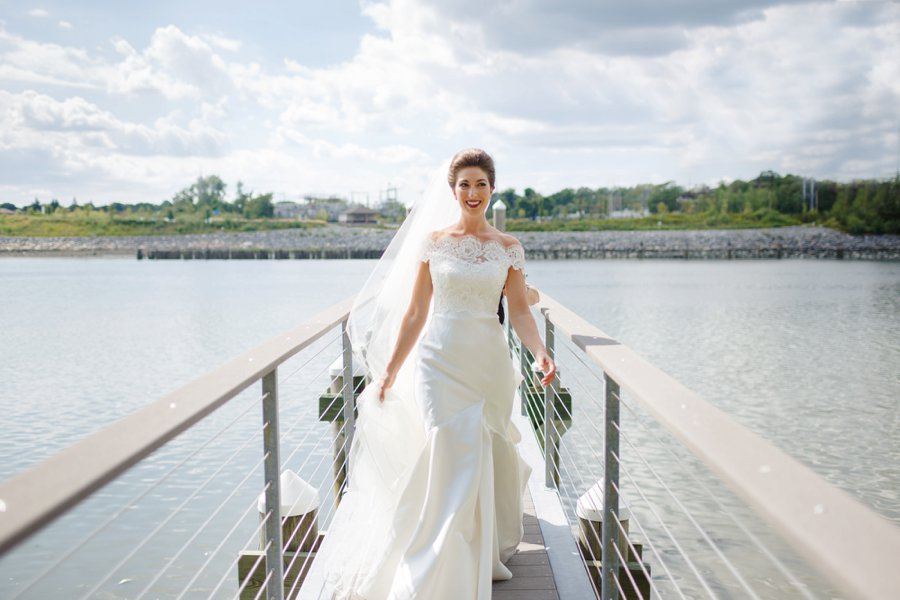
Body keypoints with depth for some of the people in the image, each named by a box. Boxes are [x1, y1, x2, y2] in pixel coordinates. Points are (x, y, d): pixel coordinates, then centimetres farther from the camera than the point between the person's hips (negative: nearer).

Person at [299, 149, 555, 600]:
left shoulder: (508, 247, 5)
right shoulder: (433, 240, 1)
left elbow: (519, 311, 3)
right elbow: (416, 312, 3)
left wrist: (540, 353, -15)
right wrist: (390, 369, 2)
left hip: (489, 363, 2)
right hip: (441, 361, -2)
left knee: (486, 460, 10)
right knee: (454, 461, -8)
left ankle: (487, 551, 34)